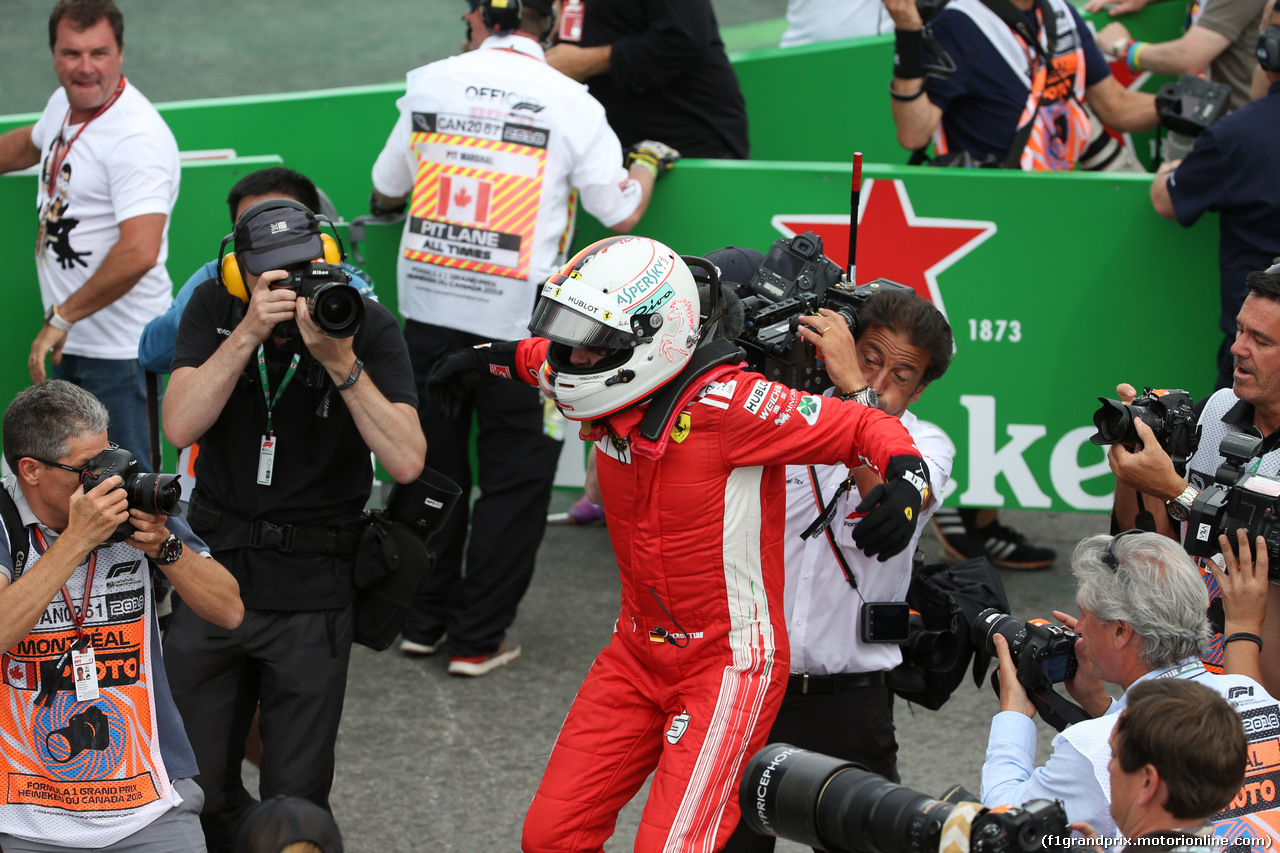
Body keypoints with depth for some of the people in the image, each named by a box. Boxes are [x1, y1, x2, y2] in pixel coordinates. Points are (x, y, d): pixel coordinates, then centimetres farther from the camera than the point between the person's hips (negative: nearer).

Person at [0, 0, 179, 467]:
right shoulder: (64, 105, 6)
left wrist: (61, 317, -25)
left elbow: (139, 253, -32)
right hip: (67, 341, 9)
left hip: (119, 353, -9)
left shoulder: (139, 139, -23)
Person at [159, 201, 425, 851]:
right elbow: (180, 426, -17)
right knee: (197, 788, 9)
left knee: (295, 800, 1)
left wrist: (340, 361, -27)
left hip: (312, 595, -2)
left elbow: (406, 462, -20)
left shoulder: (369, 326, -10)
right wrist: (248, 333, -24)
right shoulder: (214, 309, -3)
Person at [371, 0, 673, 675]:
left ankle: (424, 619, 25)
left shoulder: (430, 84, 2)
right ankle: (477, 638, 9)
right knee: (514, 478, 8)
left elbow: (385, 191, 14)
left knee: (432, 465, 16)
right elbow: (620, 211, -2)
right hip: (516, 319, -3)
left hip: (428, 306, 3)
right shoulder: (568, 102, -7)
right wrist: (649, 163, 19)